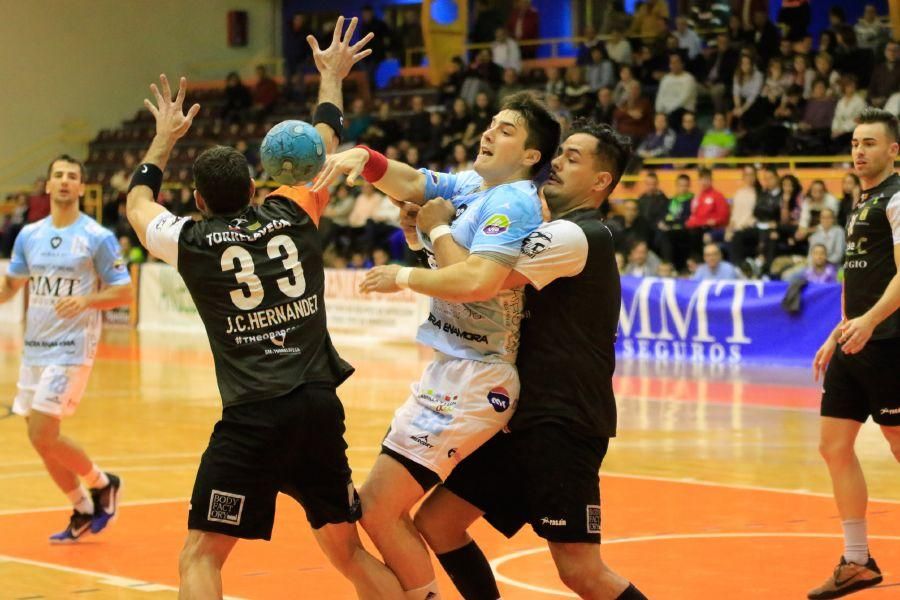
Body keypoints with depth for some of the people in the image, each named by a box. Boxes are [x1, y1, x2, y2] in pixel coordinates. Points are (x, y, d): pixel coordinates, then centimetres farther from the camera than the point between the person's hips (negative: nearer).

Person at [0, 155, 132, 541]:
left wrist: (87, 300, -23)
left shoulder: (98, 238, -8)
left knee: (43, 435, -13)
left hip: (71, 348, -6)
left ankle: (102, 484, 10)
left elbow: (124, 292, -6)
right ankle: (83, 511, 25)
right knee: (42, 439, 9)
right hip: (35, 346, 6)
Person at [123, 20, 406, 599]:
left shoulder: (192, 242, 3)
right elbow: (324, 145, 27)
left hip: (252, 416, -4)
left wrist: (166, 137, 40)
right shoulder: (293, 216, 8)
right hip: (320, 405, 4)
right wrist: (332, 79, 42)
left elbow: (138, 203, 26)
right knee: (349, 551, 16)